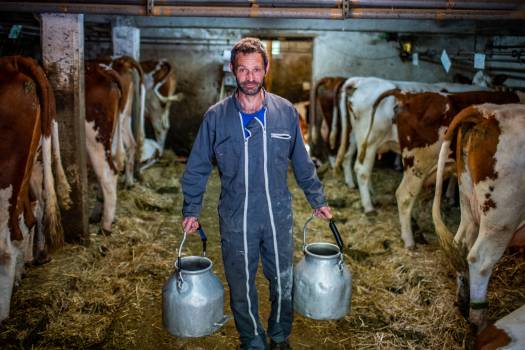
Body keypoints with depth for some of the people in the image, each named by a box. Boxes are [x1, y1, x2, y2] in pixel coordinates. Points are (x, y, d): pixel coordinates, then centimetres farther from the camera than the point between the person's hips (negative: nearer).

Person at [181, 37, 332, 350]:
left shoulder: (286, 112, -3)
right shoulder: (217, 116, -6)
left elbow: (302, 163, 8)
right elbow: (197, 168, 2)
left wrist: (318, 200, 12)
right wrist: (191, 211, 1)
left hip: (279, 216, 1)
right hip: (236, 219, -1)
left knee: (283, 283, 15)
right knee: (242, 288, 13)